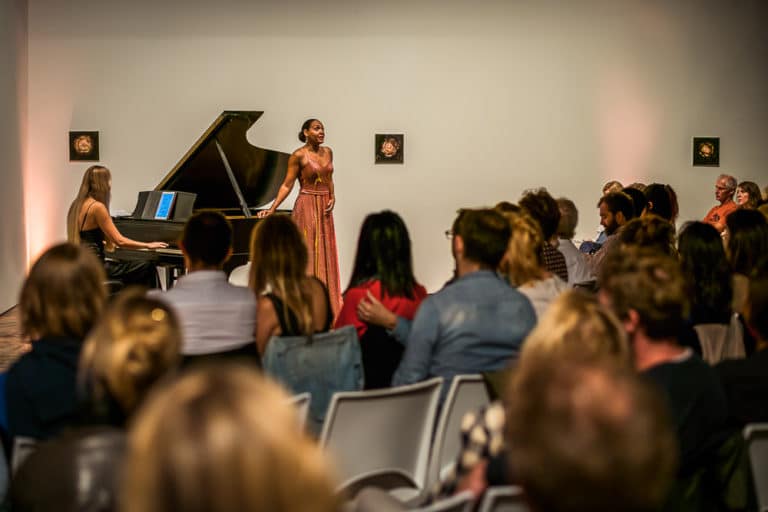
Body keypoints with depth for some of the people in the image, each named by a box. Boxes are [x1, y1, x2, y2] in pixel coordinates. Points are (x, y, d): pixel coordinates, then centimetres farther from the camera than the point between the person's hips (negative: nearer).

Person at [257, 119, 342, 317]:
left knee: (325, 256, 8)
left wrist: (332, 198, 1)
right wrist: (272, 209, -15)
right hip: (307, 207, -6)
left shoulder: (328, 152, 9)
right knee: (307, 256, -5)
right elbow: (287, 185, -9)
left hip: (324, 209, 6)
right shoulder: (299, 155, -9)